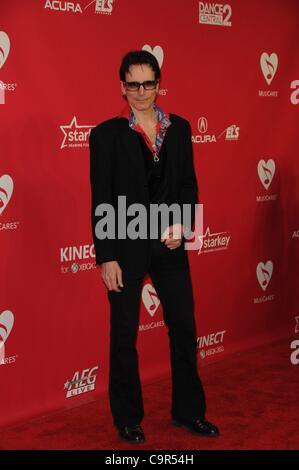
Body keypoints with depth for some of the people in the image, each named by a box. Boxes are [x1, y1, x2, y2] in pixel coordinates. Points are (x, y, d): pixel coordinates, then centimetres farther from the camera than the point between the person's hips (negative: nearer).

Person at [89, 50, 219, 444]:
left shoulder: (179, 128, 5)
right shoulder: (107, 134, -7)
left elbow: (189, 185, 9)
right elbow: (101, 201, -8)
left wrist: (182, 225, -8)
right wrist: (106, 257, -11)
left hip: (171, 243, 4)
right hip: (126, 247, -4)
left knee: (184, 327, 11)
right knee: (124, 335, 7)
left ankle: (188, 411, 29)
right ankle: (128, 418, 25)